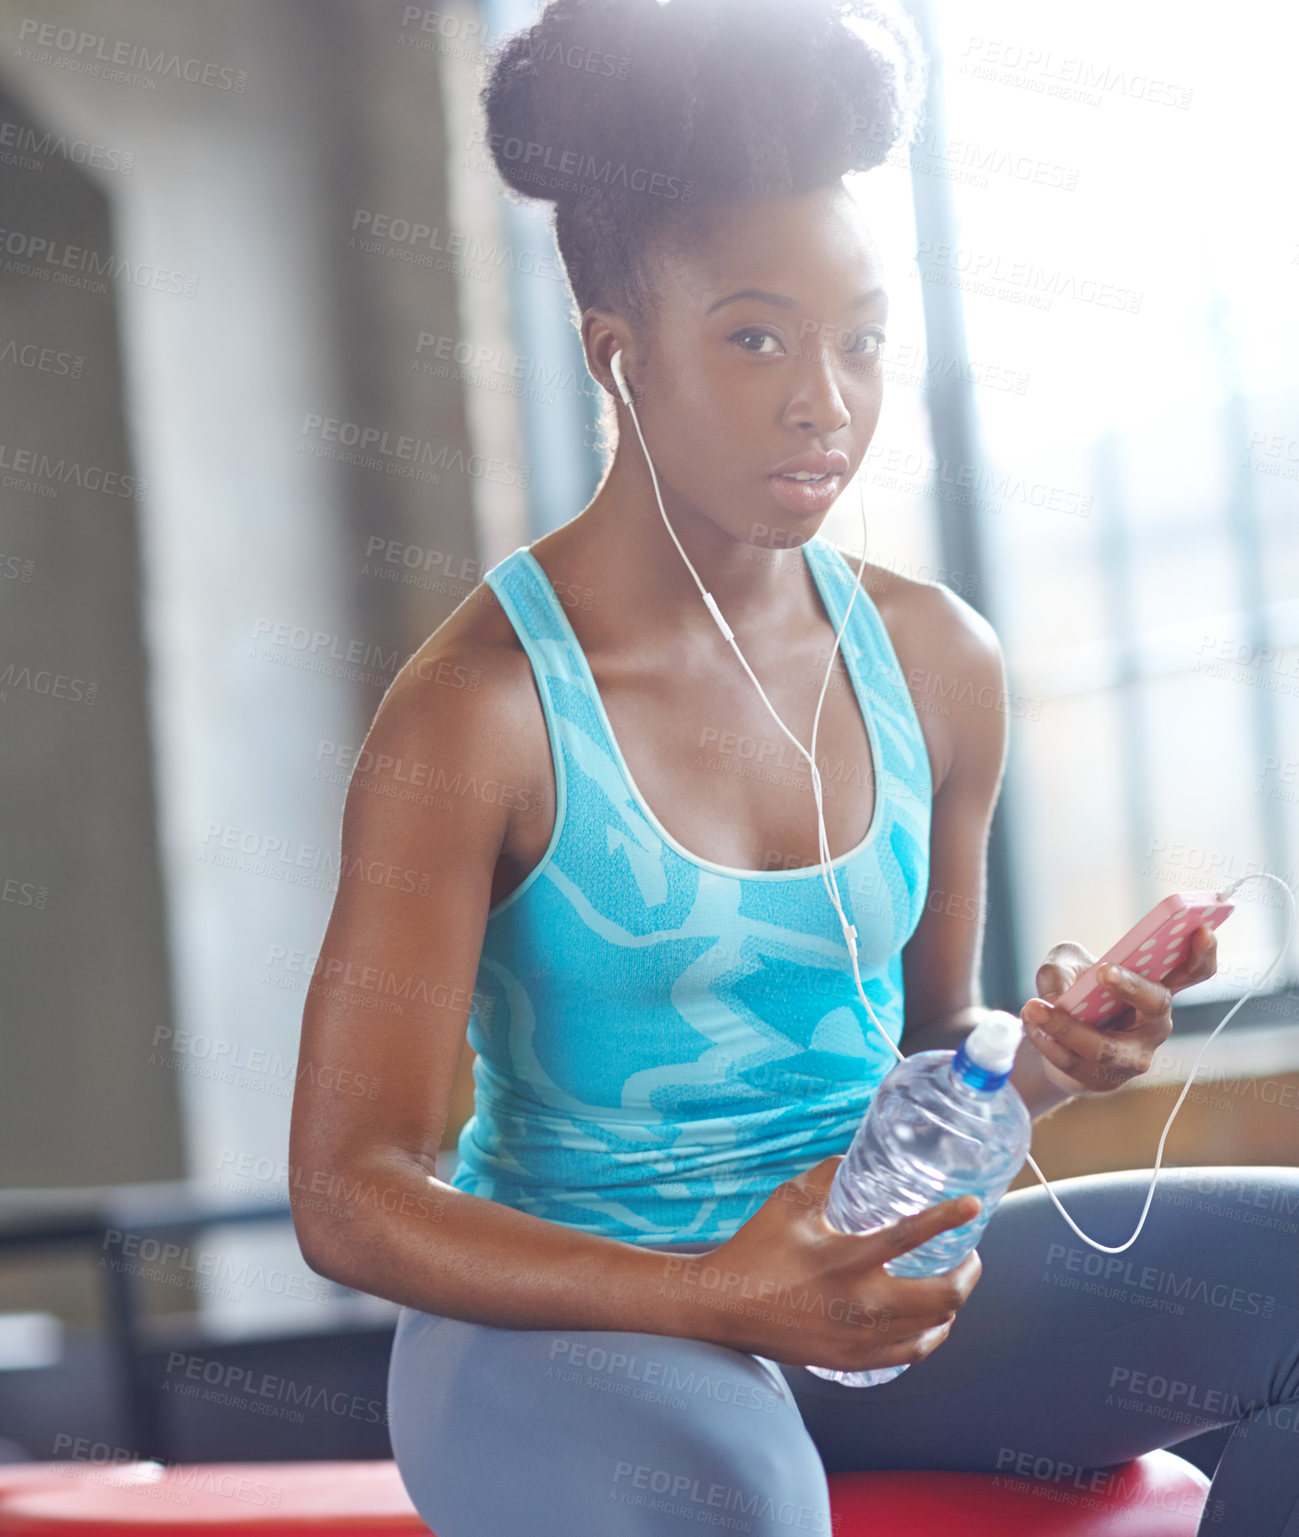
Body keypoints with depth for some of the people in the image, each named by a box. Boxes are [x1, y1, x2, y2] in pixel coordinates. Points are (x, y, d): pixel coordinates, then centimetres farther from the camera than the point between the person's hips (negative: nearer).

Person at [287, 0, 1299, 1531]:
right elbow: (348, 1198, -13)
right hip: (562, 1314, -6)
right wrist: (714, 1294, -24)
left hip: (858, 1281, 7)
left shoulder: (935, 660, 5)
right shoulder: (480, 713, -13)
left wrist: (1037, 1059, -7)